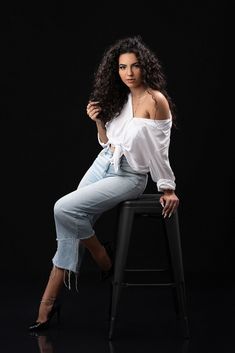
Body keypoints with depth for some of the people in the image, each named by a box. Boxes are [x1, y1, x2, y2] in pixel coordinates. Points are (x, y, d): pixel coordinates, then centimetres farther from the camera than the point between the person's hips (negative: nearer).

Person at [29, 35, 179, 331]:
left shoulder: (156, 100, -14)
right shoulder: (120, 98, 10)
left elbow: (159, 149, -11)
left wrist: (168, 188, -6)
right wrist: (98, 120, 1)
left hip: (129, 176, -7)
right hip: (103, 165, 7)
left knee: (65, 209, -21)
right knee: (71, 222, -5)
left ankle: (104, 261, 1)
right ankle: (50, 299, -3)